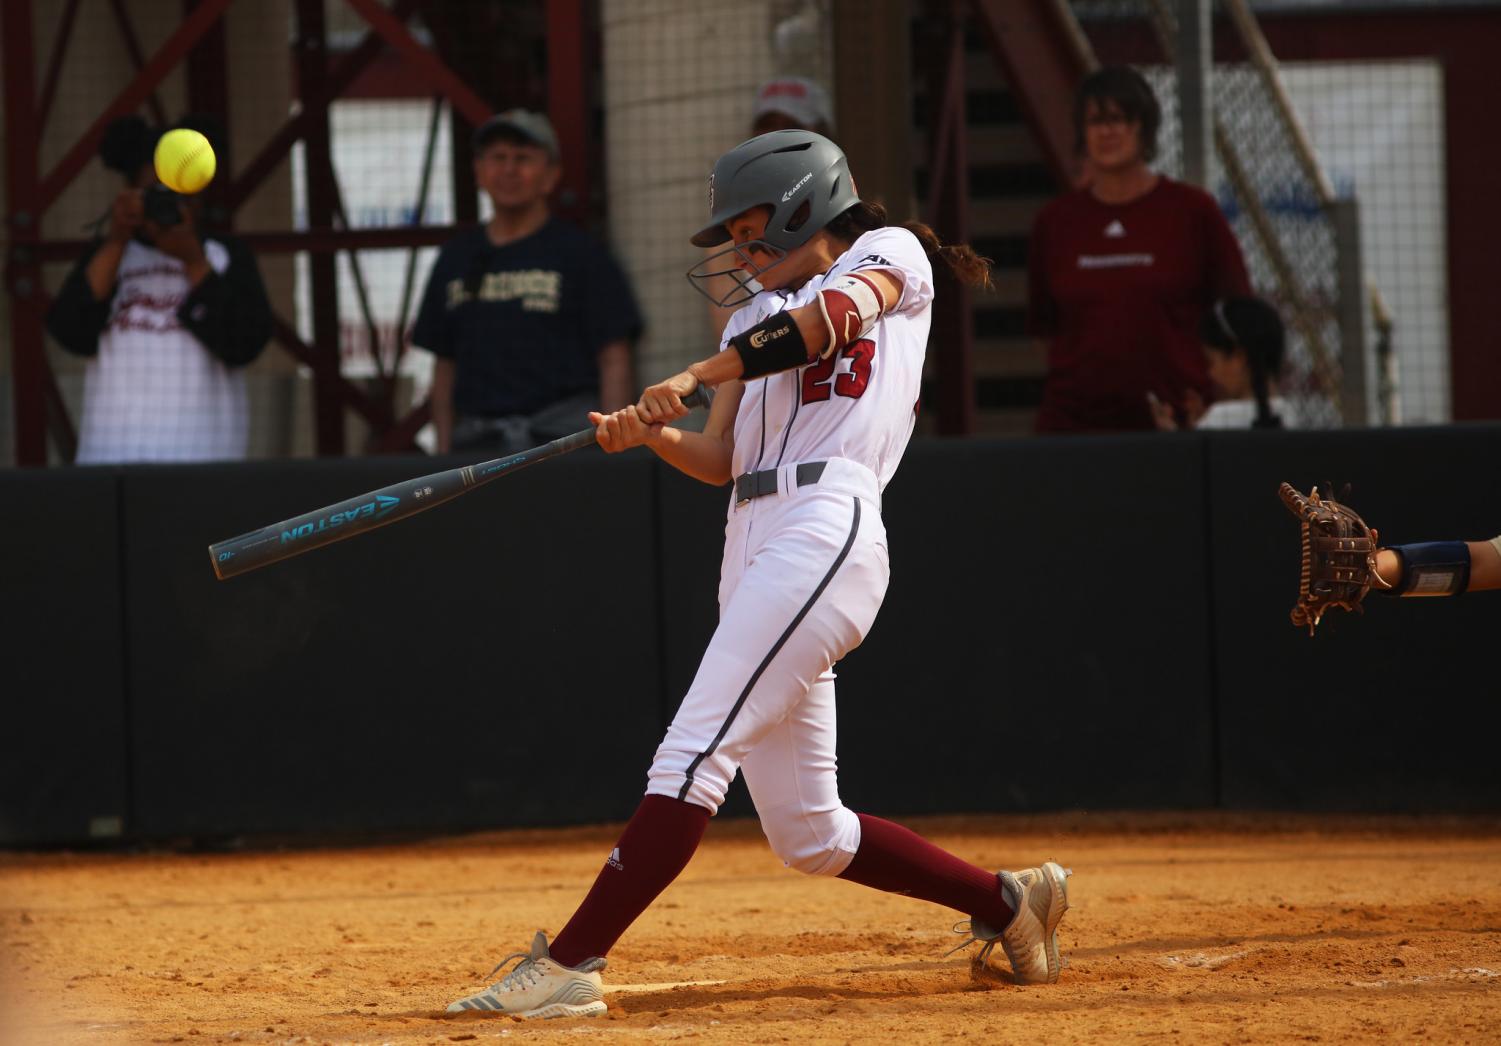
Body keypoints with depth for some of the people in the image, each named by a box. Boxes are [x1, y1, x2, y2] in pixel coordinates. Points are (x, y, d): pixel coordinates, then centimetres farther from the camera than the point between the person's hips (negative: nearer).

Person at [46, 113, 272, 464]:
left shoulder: (228, 257, 11)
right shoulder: (106, 256, 16)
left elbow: (243, 343, -4)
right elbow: (73, 333, -1)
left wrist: (192, 259, -10)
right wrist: (115, 241, -7)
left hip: (203, 456, -1)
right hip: (115, 454, 1)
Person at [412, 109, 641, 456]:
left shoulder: (580, 252, 4)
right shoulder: (456, 258, 18)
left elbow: (614, 361, 0)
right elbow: (445, 365, 19)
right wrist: (444, 453, 11)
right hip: (477, 442, 4)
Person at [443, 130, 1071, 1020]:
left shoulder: (890, 253, 9)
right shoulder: (758, 318, 28)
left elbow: (833, 313, -13)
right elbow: (720, 460, 17)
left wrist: (696, 374, -16)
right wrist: (654, 432, -3)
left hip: (826, 528, -9)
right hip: (755, 543, 9)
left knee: (695, 753, -18)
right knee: (808, 835, 5)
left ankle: (571, 964, -25)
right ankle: (1008, 904, 18)